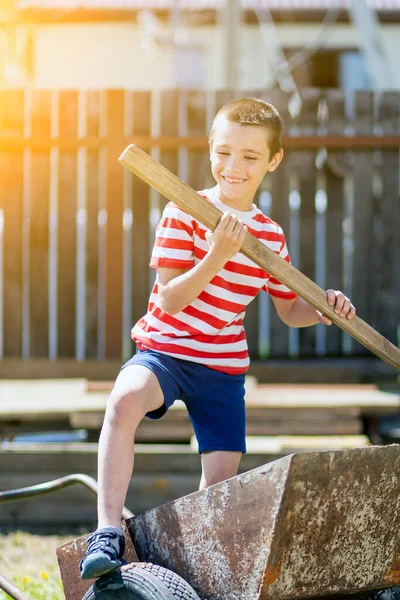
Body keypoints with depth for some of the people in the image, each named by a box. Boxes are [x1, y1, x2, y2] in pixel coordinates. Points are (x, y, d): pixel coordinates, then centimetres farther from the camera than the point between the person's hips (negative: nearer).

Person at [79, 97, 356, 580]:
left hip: (224, 365, 5)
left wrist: (324, 309, -7)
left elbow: (289, 311, 15)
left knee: (221, 478, 0)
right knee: (124, 400, -35)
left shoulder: (271, 235, 7)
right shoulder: (184, 214, -7)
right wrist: (218, 255, -26)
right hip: (164, 348, -5)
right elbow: (170, 301, -14)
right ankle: (107, 532, -34)